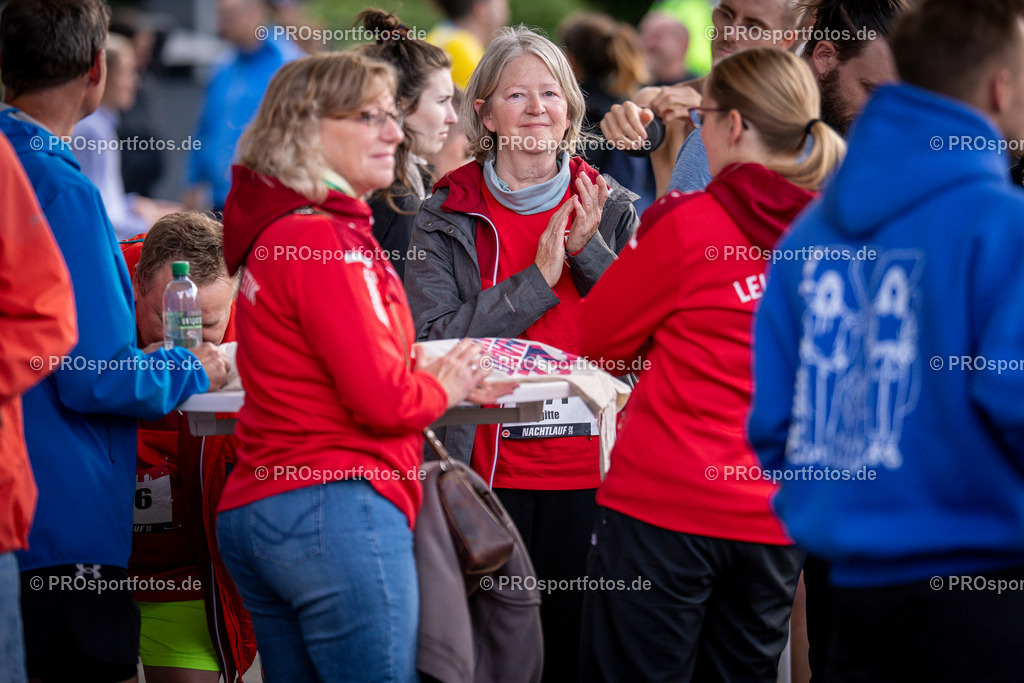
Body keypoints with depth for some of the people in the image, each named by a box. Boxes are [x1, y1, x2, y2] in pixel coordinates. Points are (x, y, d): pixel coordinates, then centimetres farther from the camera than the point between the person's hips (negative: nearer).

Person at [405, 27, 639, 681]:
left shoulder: (611, 209, 7)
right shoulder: (447, 217, 3)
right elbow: (429, 339, -9)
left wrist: (589, 253, -10)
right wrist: (538, 279, -13)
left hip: (588, 470, 1)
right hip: (488, 472, -1)